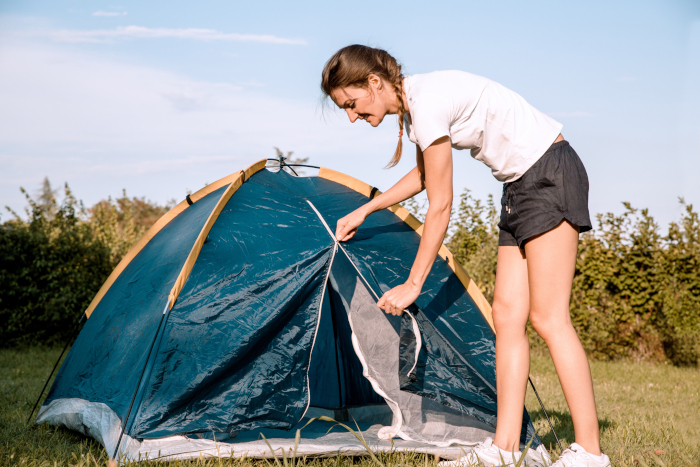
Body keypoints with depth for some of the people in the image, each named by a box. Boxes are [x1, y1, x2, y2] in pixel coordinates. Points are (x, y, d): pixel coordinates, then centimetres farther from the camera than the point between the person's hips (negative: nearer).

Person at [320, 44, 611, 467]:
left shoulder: (427, 103, -21)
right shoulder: (414, 104, 8)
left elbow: (440, 206, -17)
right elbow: (425, 176, 27)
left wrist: (413, 283, -10)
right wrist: (364, 211, 29)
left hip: (550, 174, -10)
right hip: (521, 186, 10)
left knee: (548, 317, -12)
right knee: (508, 316, 3)